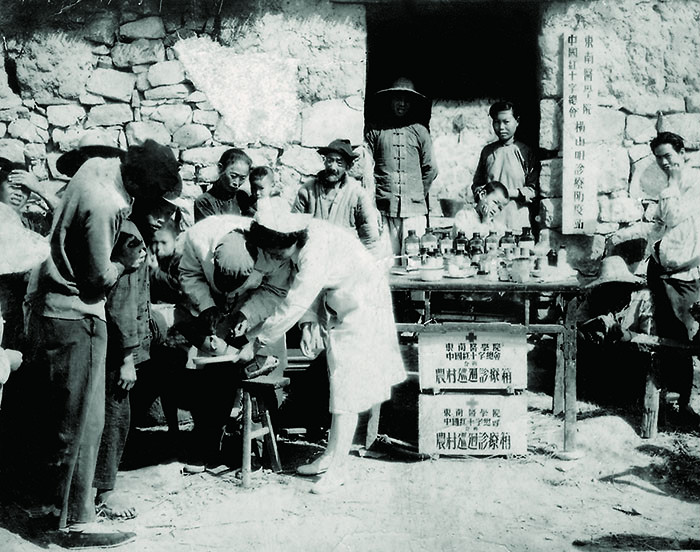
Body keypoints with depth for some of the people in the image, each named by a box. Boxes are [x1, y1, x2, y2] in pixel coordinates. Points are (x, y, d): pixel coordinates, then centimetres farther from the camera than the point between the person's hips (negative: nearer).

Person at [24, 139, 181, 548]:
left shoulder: (99, 165, 0)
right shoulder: (104, 207, -27)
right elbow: (100, 277, -20)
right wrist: (124, 263, 0)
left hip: (50, 301, 10)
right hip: (75, 316, -10)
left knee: (66, 413, 18)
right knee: (82, 422, -3)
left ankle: (70, 493, 31)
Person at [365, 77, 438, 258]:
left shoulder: (420, 132, 11)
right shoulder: (375, 132, 8)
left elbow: (430, 169, 14)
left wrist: (418, 194, 12)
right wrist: (375, 194, 0)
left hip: (414, 210, 1)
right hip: (383, 210, -1)